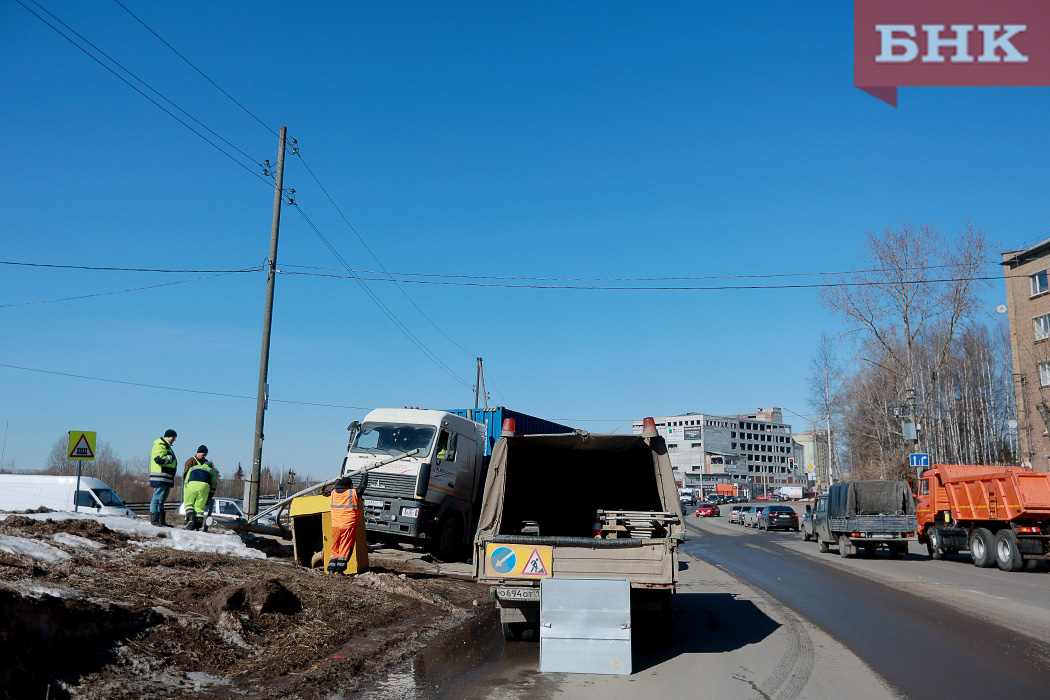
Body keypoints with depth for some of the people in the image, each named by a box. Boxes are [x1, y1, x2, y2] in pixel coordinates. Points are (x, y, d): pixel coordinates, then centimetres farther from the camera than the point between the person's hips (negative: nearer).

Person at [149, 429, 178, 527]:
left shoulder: (166, 446, 24)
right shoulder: (160, 445, -9)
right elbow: (158, 458, -23)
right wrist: (170, 458, -11)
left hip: (167, 479, 11)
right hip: (160, 478, -11)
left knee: (161, 500, 12)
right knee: (157, 498, -9)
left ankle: (161, 521, 16)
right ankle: (154, 520, -9)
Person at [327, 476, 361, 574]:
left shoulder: (333, 493, 8)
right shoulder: (353, 493, -3)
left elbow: (336, 487, 32)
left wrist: (338, 479, 49)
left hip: (335, 526, 4)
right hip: (349, 525, -4)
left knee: (335, 548, 14)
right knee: (345, 549, 0)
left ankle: (331, 569, 9)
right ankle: (339, 570, -3)